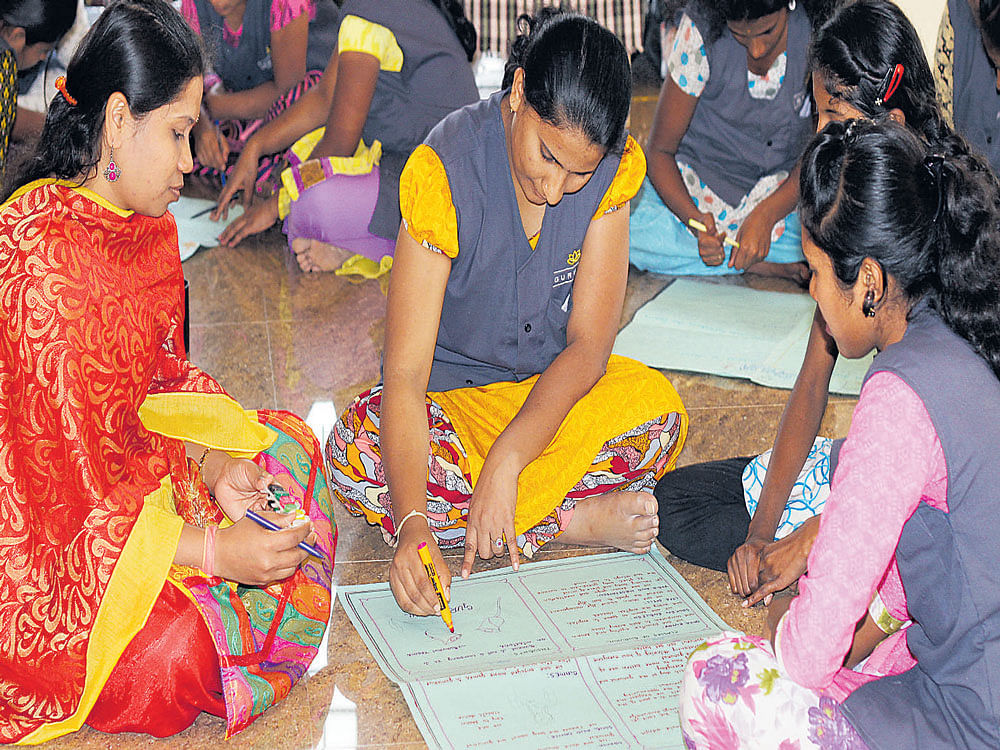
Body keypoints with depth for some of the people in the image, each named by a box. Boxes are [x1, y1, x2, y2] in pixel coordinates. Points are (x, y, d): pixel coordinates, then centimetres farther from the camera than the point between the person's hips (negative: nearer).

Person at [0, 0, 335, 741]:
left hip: (124, 466, 10)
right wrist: (212, 552, -26)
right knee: (171, 652, -26)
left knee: (287, 445, 12)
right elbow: (67, 472, -27)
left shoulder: (142, 226, 3)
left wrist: (210, 460, -6)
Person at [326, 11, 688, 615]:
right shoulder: (444, 170, -25)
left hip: (553, 387, 1)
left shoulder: (616, 166, -15)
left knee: (660, 412, -29)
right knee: (356, 453, -33)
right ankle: (579, 520, -20)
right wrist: (412, 524, -44)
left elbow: (589, 340, -15)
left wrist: (506, 460, -31)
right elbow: (405, 373, -29)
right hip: (448, 394, -1)